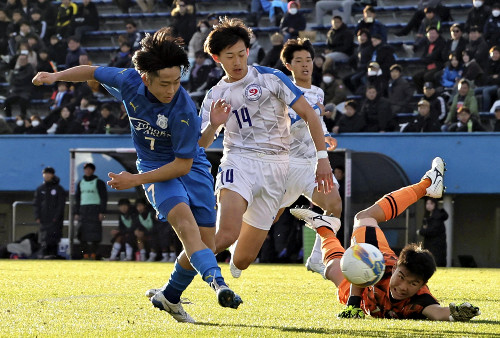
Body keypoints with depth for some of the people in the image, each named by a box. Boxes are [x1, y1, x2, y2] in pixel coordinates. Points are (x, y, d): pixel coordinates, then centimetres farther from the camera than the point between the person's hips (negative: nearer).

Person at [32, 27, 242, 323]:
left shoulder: (184, 111, -28)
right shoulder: (129, 81, -18)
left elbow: (183, 165, -20)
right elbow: (94, 72, 5)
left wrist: (135, 180, -20)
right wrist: (57, 76, -7)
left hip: (191, 168, 0)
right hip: (155, 166, 0)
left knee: (207, 243, -2)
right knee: (185, 220, -28)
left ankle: (169, 296, 22)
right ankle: (217, 283, -46)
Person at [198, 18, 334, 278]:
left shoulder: (271, 78, 3)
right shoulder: (215, 96, 11)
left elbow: (309, 114, 2)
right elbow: (199, 145, 8)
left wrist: (322, 157, -6)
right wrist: (213, 126, -14)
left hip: (275, 167, 0)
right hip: (239, 161, 0)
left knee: (242, 260, -2)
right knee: (226, 235, -29)